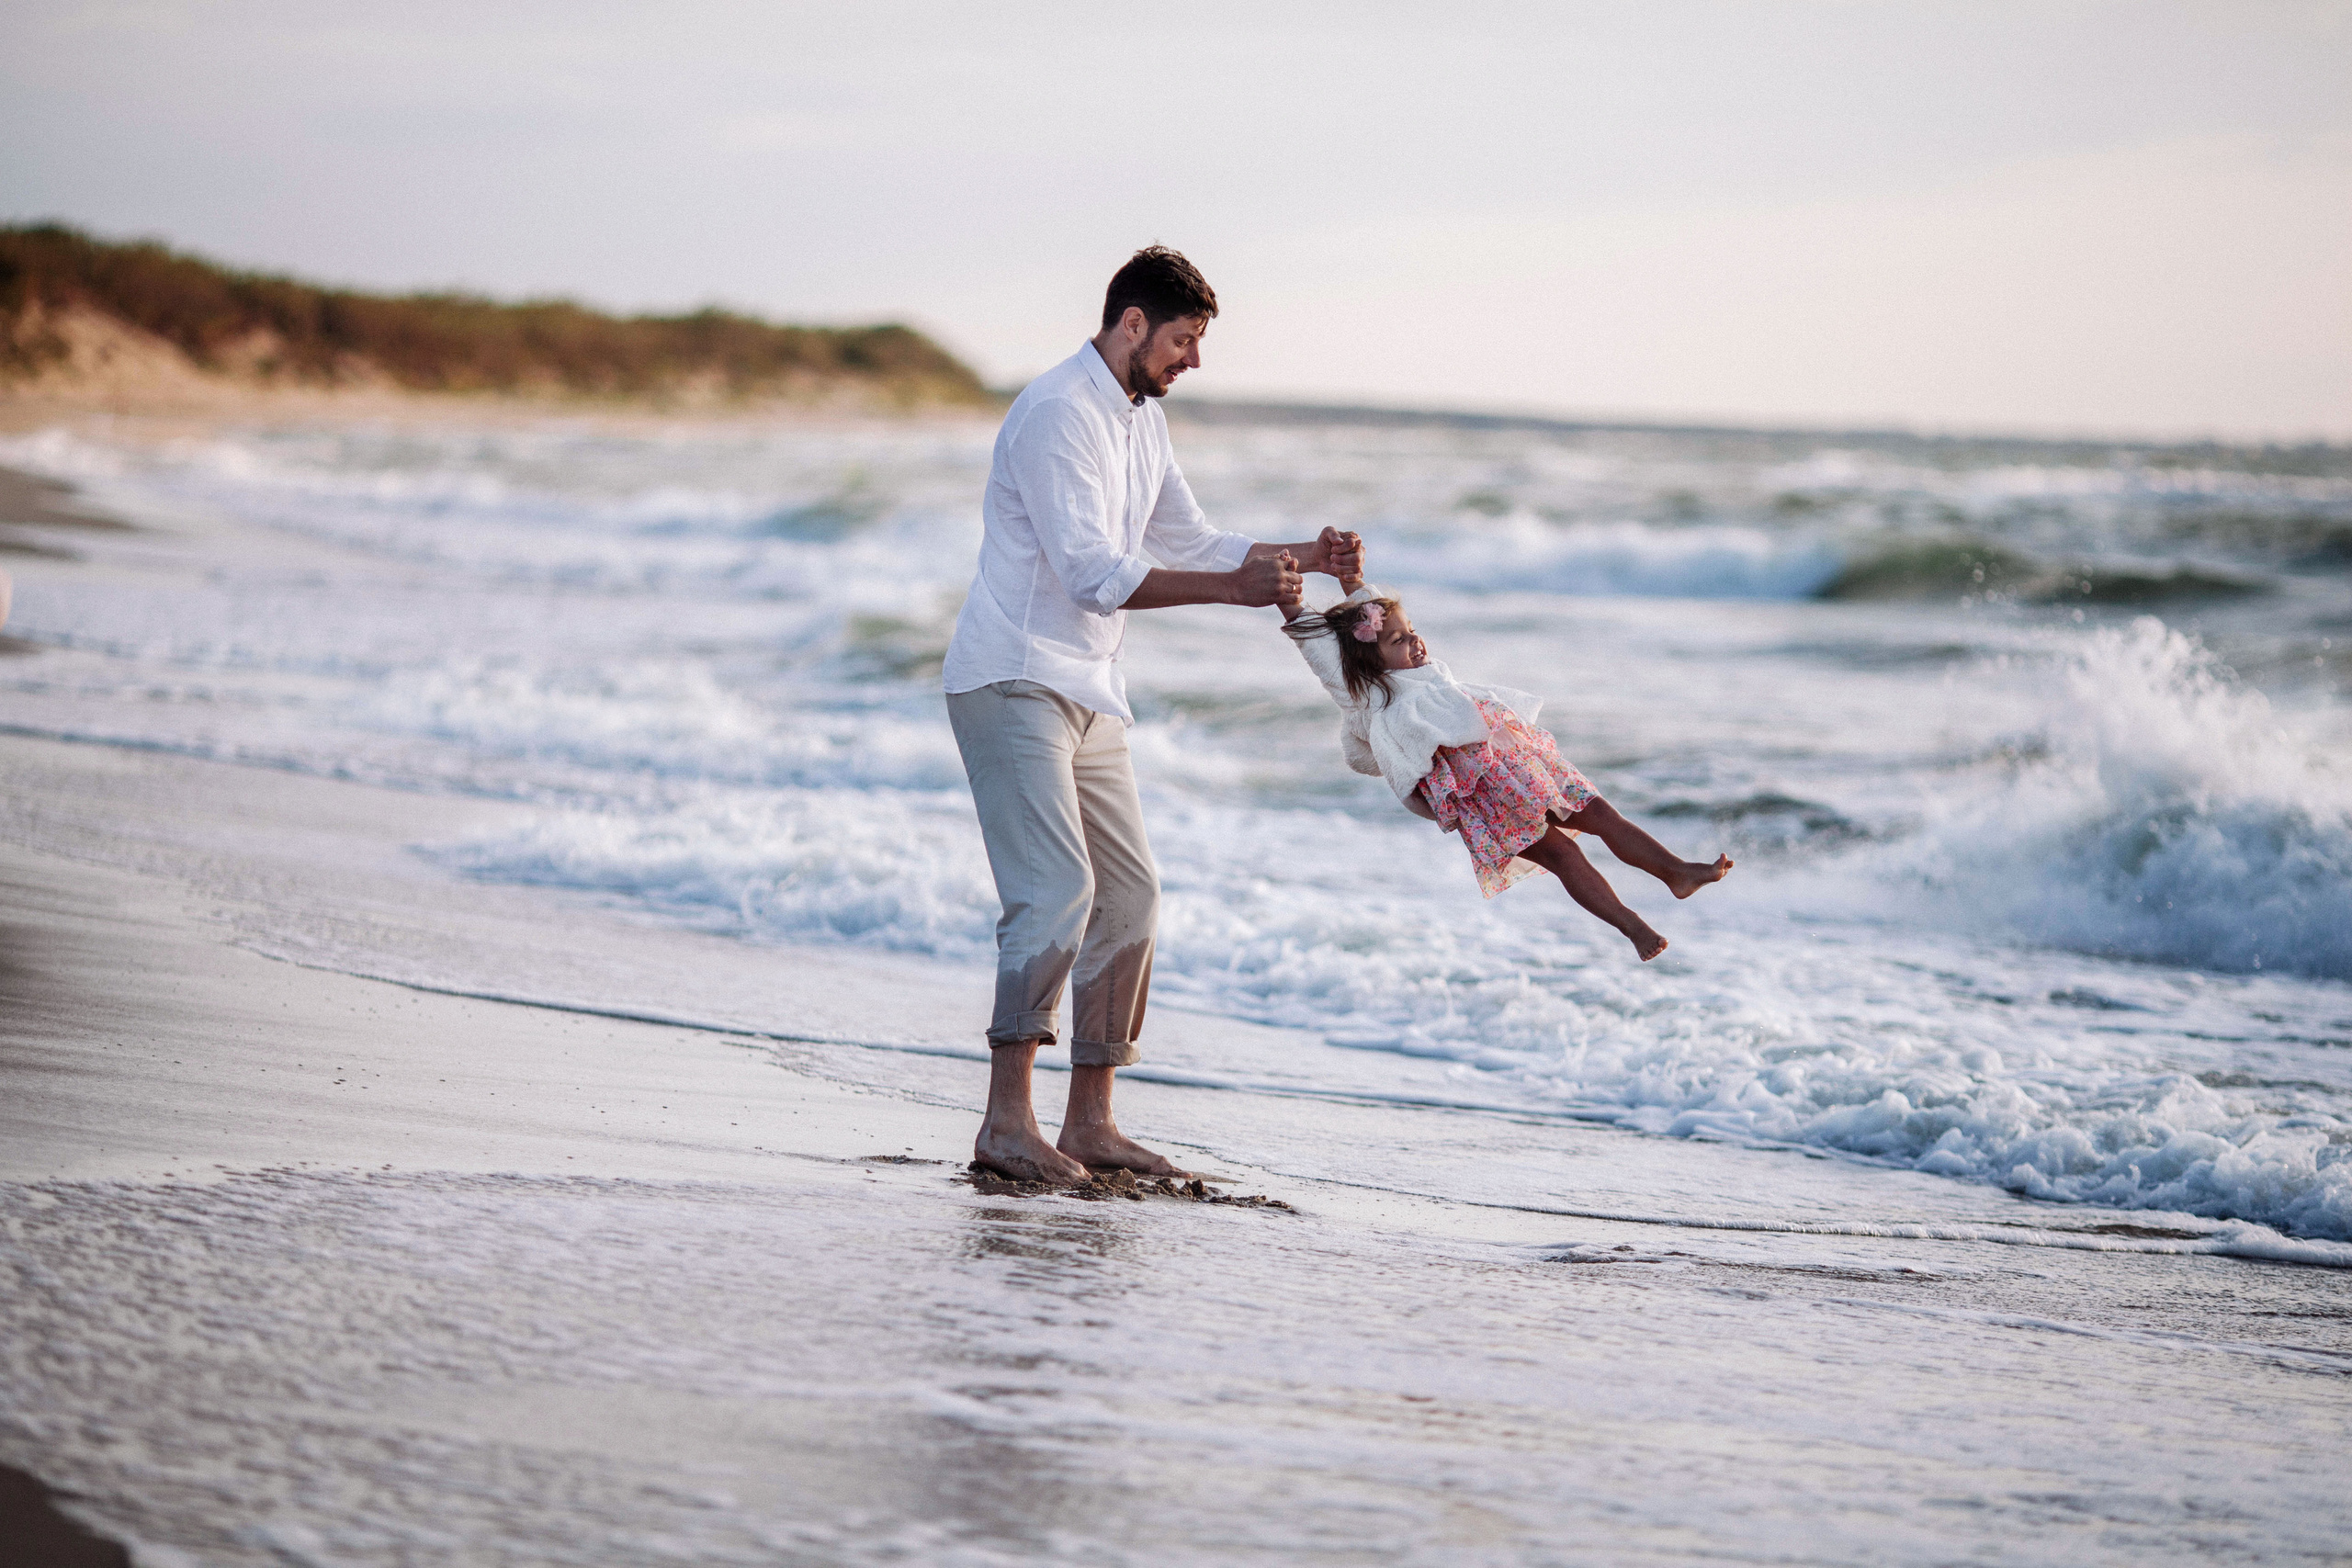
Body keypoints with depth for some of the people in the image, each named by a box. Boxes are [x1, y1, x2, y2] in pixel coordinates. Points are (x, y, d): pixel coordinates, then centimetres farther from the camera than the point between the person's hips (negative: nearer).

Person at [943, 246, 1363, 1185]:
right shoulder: (1059, 413, -17)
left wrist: (1301, 560, 9)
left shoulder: (1143, 421, 15)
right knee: (1057, 892, -21)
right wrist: (1238, 589, -29)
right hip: (1014, 685, -10)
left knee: (1129, 897, 7)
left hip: (1087, 697, 10)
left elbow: (1189, 543, 24)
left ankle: (1090, 1123, 13)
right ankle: (1007, 1123, -21)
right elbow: (1094, 573, -25)